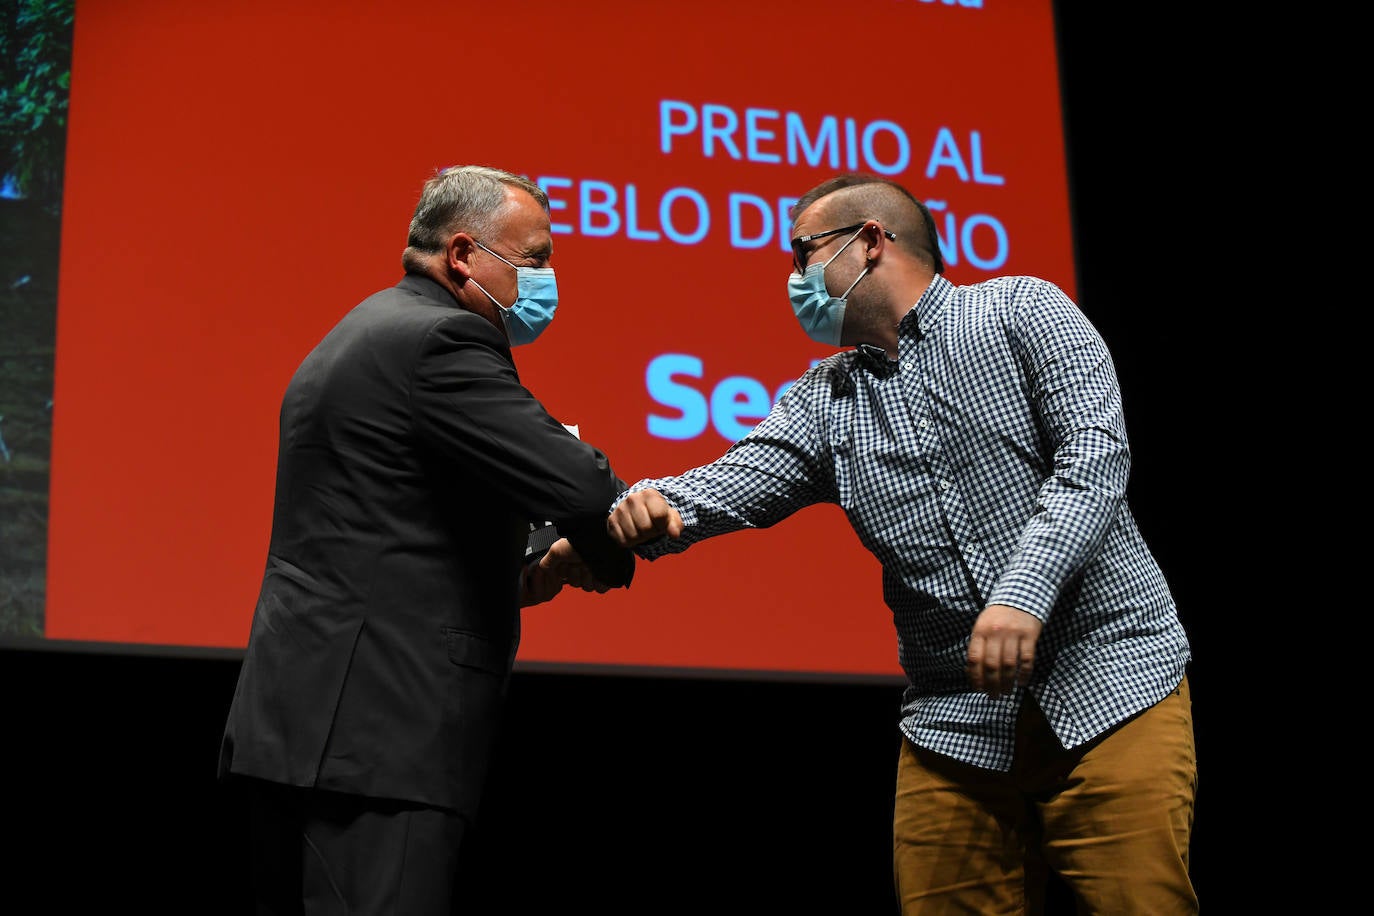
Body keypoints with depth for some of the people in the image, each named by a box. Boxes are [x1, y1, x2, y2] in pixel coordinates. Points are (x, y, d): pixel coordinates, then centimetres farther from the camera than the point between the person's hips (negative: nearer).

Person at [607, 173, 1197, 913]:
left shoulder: (1022, 311, 3)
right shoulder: (823, 403, 16)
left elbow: (1094, 453, -9)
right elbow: (737, 481, 1)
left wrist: (1023, 591, -22)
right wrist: (656, 505, -22)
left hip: (1111, 684, -4)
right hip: (955, 725, 4)